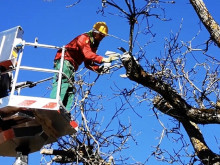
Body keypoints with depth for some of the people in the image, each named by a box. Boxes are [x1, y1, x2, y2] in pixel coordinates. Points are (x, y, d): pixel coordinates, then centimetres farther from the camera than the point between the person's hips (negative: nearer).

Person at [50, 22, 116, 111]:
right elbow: (87, 54, -26)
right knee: (63, 82, -26)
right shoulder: (84, 38, -7)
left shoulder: (93, 45, 20)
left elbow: (88, 63, 13)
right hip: (64, 60, -10)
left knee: (70, 90, 2)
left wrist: (99, 69, -4)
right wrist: (103, 59, -33)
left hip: (71, 66, 10)